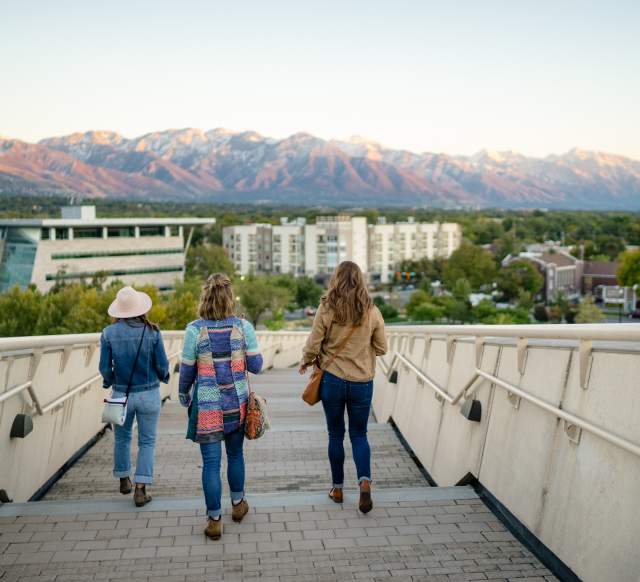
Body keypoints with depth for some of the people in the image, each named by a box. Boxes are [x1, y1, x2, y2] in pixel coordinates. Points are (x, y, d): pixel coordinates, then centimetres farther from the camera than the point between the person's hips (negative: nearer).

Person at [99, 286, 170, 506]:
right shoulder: (152, 331, -10)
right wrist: (162, 377, 15)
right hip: (148, 394, -2)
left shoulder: (109, 333, -8)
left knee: (122, 438, 22)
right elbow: (162, 365, -7)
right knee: (147, 441, 9)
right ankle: (140, 489, 3)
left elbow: (105, 368, -5)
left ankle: (124, 479, 39)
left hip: (121, 394, 2)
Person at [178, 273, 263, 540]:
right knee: (235, 454, 21)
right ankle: (237, 504, 38)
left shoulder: (194, 330, -10)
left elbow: (187, 370, -3)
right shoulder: (243, 327, -7)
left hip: (207, 405, -2)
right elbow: (256, 366, -4)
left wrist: (183, 395, 14)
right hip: (237, 402, 2)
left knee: (210, 462, 4)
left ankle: (214, 520, 10)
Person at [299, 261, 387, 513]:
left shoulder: (326, 309, -11)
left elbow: (313, 346, -7)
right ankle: (365, 480, -8)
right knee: (359, 434, 13)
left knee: (335, 435, 14)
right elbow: (382, 348, 2)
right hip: (362, 382, 1)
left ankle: (337, 488, 22)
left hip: (332, 380, -1)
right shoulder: (372, 311, -5)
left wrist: (305, 363, 13)